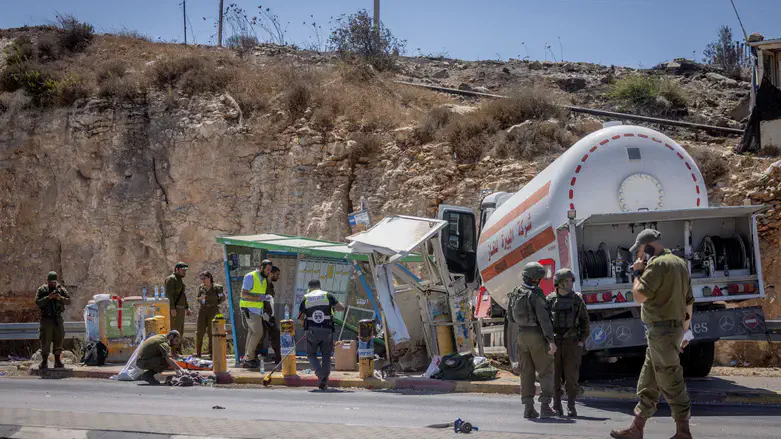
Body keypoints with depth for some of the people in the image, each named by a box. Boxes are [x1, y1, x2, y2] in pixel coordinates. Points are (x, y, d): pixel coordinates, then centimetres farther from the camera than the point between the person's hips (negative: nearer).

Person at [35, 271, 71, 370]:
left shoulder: (61, 289, 9)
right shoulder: (42, 290, 1)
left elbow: (69, 301, 3)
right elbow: (37, 302, -10)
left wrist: (61, 298, -15)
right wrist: (48, 297, -20)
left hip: (58, 318, 3)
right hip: (46, 318, -3)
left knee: (59, 339, 4)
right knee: (45, 340, -6)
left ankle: (57, 360, 12)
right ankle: (44, 361, -3)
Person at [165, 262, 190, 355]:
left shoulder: (180, 280, 19)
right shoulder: (171, 279, -11)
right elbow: (169, 294, -20)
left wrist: (187, 308, 21)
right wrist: (172, 308, -26)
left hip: (180, 309, 10)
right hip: (173, 309, -10)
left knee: (180, 330, 9)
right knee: (174, 330, -12)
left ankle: (178, 350, 12)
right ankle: (173, 351, -13)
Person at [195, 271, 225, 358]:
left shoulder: (217, 287, -5)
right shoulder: (201, 287, 6)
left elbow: (223, 298, 7)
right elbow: (198, 299, 16)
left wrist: (214, 304, 8)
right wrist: (200, 299, -5)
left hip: (213, 311, -3)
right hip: (203, 311, 3)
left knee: (211, 332, -1)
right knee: (200, 331, -1)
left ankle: (211, 353, 5)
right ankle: (198, 352, 3)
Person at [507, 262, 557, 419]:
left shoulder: (515, 293, 5)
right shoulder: (536, 295, -17)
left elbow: (510, 317, 13)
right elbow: (544, 319, -23)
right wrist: (551, 341, -24)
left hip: (522, 335, 6)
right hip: (538, 336, -6)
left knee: (526, 372, 8)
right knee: (546, 371, 3)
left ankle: (528, 407, 5)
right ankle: (545, 406, -4)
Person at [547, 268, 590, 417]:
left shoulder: (577, 299, 3)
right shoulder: (550, 300, 3)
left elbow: (585, 321, 7)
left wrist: (582, 340, -1)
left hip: (572, 343, 0)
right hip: (554, 343, 0)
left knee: (571, 375, -4)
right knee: (554, 375, 1)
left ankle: (571, 407, 2)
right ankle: (556, 407, 7)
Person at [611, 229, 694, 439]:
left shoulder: (657, 265, -16)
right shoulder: (680, 264, 15)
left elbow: (639, 296, -19)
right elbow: (689, 301, 19)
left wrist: (637, 273, -4)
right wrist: (684, 331, 24)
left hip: (661, 332, -10)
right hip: (674, 328, 10)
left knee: (671, 384, -5)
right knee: (647, 384, 14)